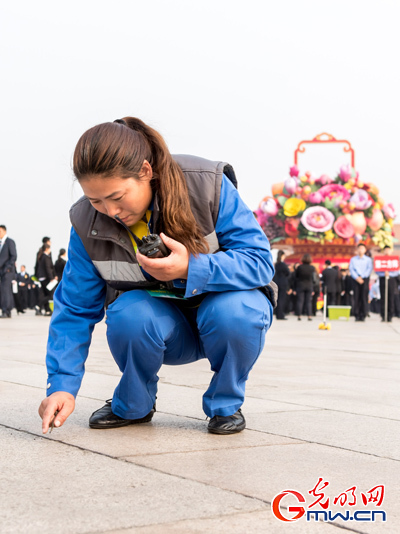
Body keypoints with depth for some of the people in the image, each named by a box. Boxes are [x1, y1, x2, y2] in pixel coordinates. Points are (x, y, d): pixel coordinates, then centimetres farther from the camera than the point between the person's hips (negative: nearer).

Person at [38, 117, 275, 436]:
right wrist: (62, 385, -21)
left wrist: (192, 269, -39)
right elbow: (75, 309, -9)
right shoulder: (87, 222, -14)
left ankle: (226, 404, -4)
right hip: (160, 322, 2)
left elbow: (260, 260, -23)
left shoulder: (207, 185, -23)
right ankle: (132, 406, 1)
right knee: (127, 315, -32)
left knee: (234, 312, -36)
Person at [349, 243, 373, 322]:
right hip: (356, 280, 1)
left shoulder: (368, 259, 9)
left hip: (365, 279, -1)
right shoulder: (353, 259, 12)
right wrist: (357, 278, -11)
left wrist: (362, 277, -13)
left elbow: (369, 269, -1)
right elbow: (351, 269, 3)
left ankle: (363, 315, -5)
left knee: (364, 297, -6)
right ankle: (357, 315, -2)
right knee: (356, 297, -4)